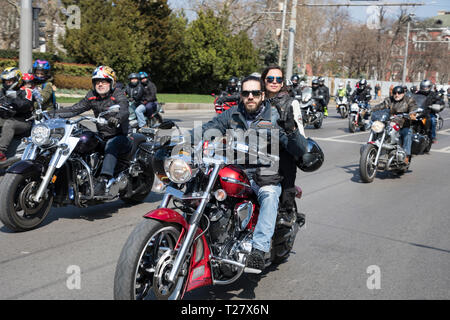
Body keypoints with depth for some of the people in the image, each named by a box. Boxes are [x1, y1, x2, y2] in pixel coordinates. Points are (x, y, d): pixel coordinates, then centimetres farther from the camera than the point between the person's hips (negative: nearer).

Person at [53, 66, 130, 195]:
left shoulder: (118, 95, -9)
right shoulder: (92, 96, 10)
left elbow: (124, 111, -29)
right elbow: (75, 109, 9)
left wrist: (117, 118, -53)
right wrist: (53, 113, -2)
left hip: (119, 137, -7)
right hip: (101, 136, 7)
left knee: (111, 147, -38)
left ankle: (103, 181, -50)